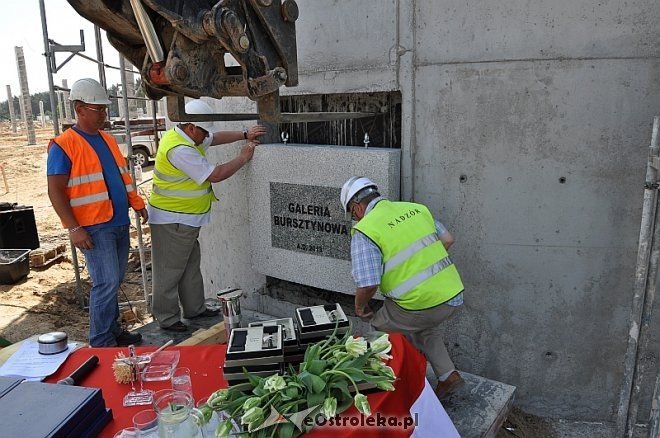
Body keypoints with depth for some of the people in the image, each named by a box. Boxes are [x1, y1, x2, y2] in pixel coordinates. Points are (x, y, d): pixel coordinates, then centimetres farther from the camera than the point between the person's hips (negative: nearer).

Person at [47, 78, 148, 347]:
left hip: (119, 224, 7)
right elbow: (55, 191, -12)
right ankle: (101, 343, 5)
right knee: (106, 283, -7)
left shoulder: (107, 139, 14)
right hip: (94, 228, -7)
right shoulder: (63, 145, -8)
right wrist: (74, 228, -18)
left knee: (113, 282, 14)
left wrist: (138, 205, 14)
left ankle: (113, 331, 27)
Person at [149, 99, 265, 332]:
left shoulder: (185, 136, 6)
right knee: (169, 270, 2)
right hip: (172, 220, -11)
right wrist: (243, 158, -11)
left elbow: (216, 138, 19)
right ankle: (167, 318, 14)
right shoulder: (180, 150, -25)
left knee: (191, 265, 18)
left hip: (186, 219, 11)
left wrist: (245, 134, 6)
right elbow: (215, 175, -22)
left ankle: (195, 308, 31)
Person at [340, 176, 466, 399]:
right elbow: (447, 240, 14)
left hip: (420, 304, -6)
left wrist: (359, 306, 3)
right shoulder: (415, 208, 7)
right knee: (425, 327, 36)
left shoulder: (364, 231, -11)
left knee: (381, 328, 23)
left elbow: (368, 285, -17)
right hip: (453, 294, 7)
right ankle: (448, 374, 29)